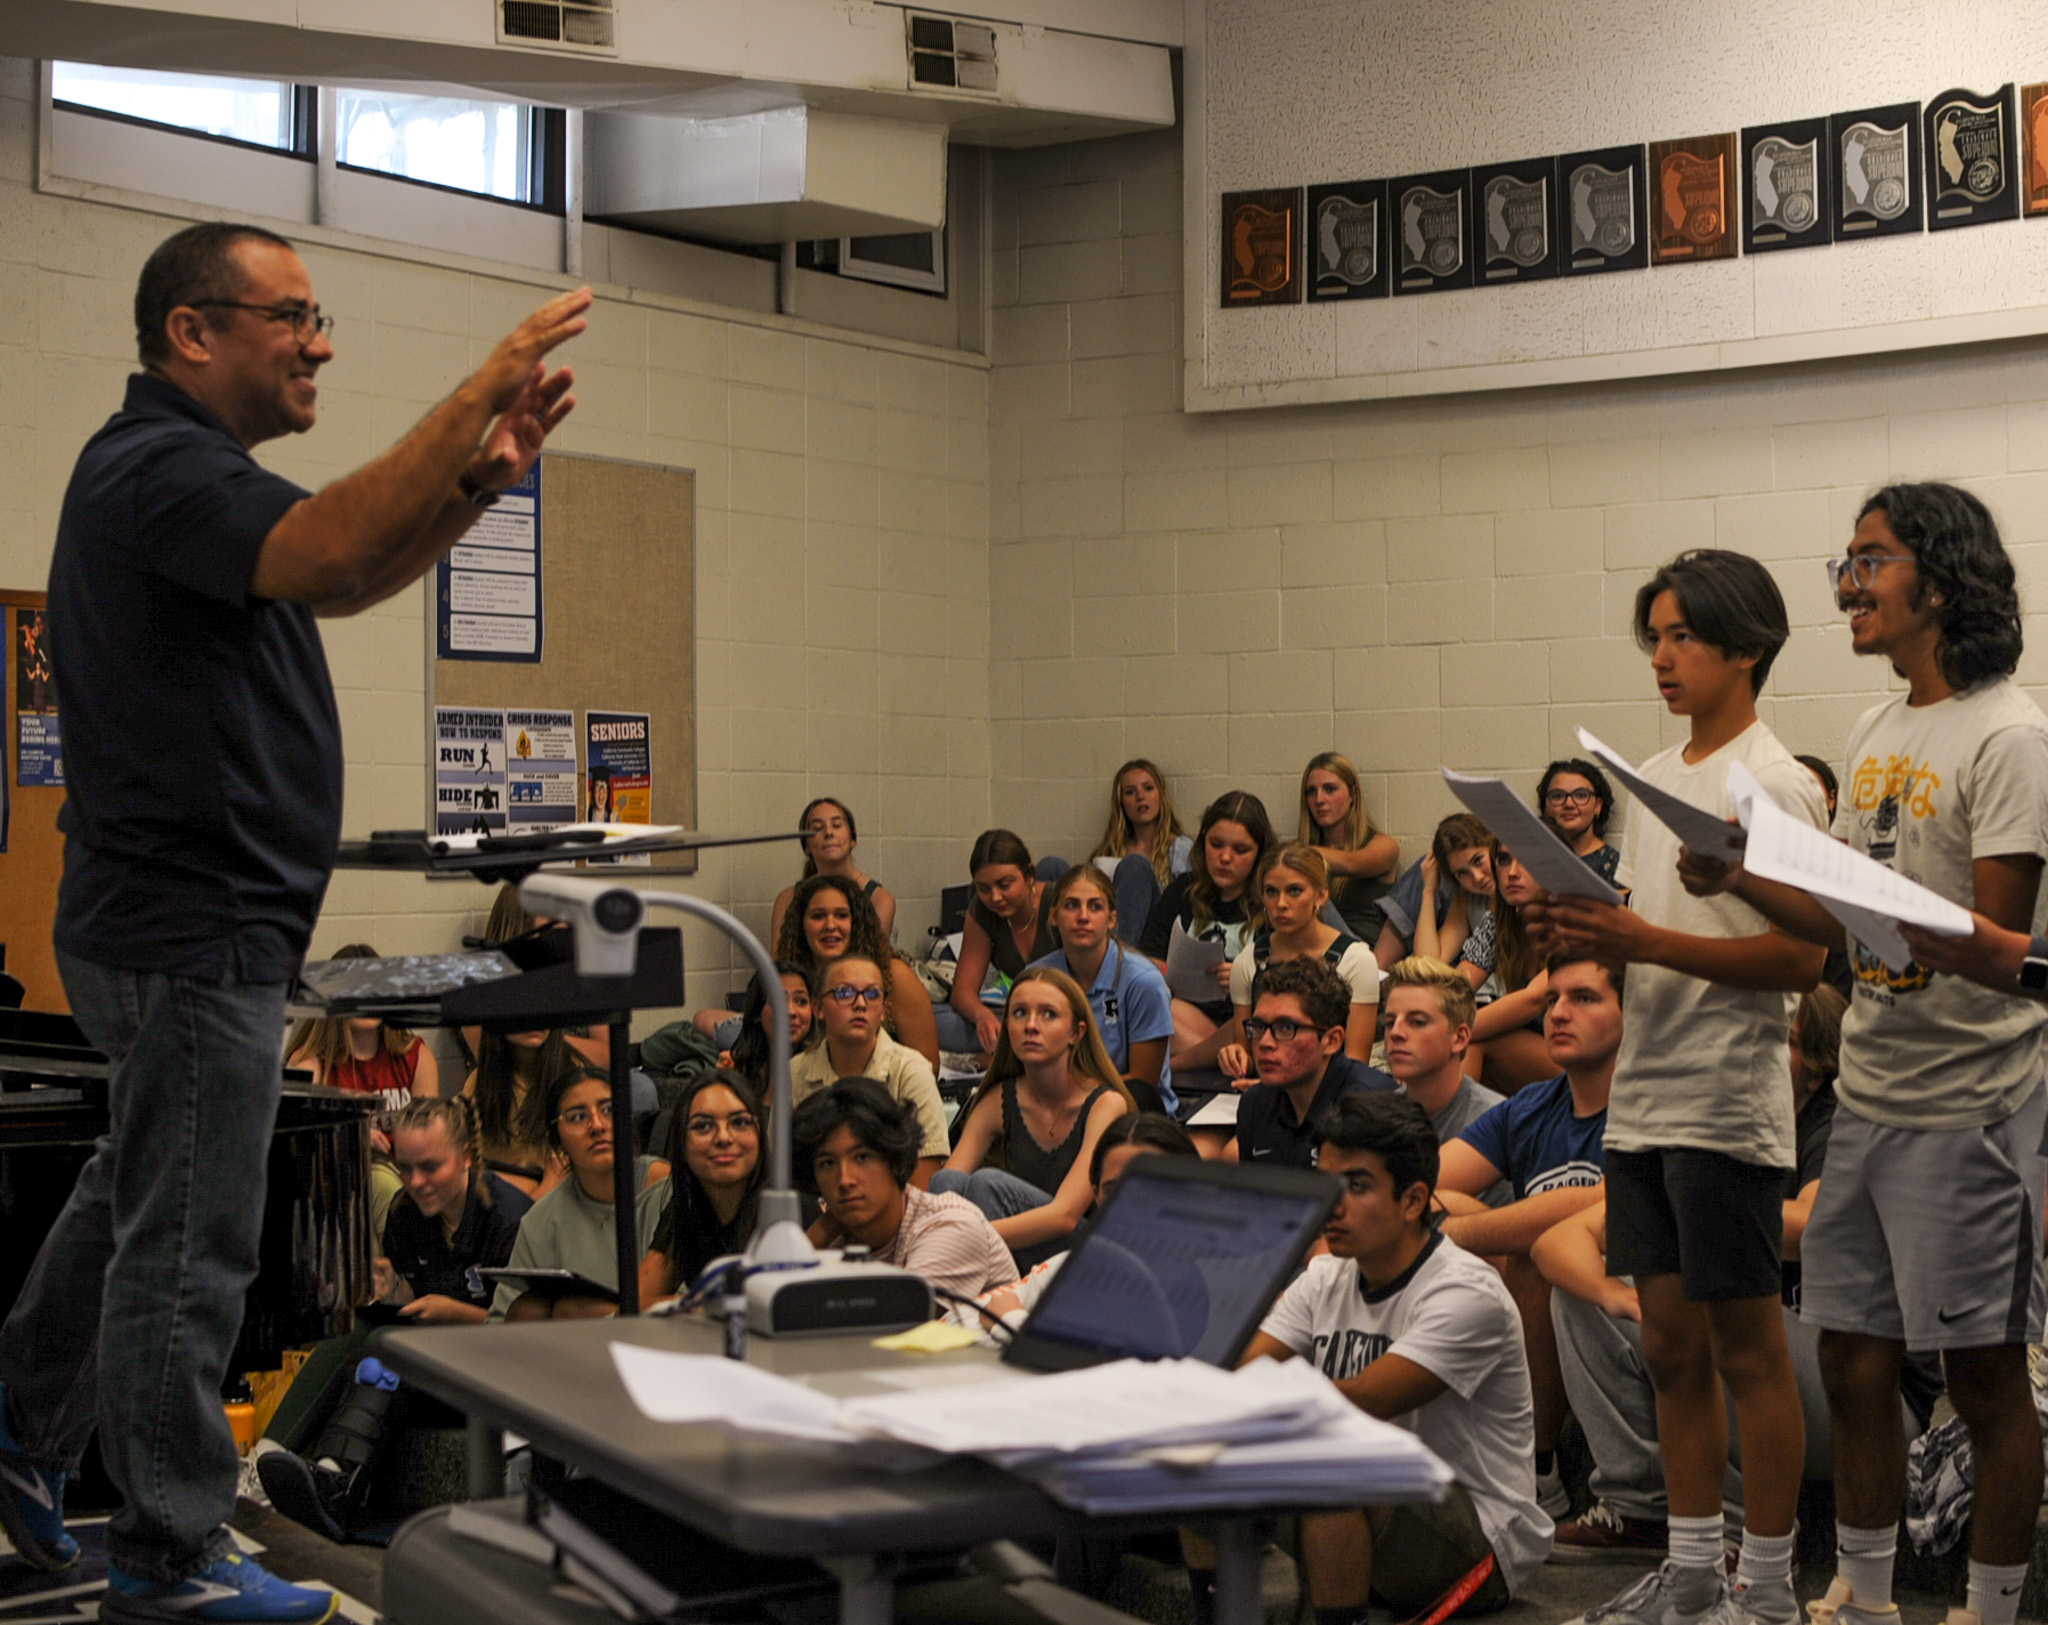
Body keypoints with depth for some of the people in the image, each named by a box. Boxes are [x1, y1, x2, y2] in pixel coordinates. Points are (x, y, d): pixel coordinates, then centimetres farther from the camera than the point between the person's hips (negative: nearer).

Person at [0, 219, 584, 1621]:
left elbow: (352, 580, 17)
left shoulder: (178, 467, 16)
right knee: (188, 1249, -2)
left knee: (140, 1198, 24)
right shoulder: (156, 468, -18)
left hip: (172, 919, 11)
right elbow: (325, 556, -36)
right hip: (194, 929, -11)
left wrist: (481, 478, -1)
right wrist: (481, 391, -32)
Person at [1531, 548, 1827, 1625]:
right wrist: (1584, 935, -1)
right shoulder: (1653, 778, 14)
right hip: (1642, 1096, 8)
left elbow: (1802, 959, -18)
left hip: (1726, 1106, -8)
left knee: (1747, 1347, 1)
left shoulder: (1774, 785, -11)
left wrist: (1645, 942, -23)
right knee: (1671, 1344, 13)